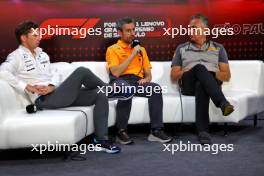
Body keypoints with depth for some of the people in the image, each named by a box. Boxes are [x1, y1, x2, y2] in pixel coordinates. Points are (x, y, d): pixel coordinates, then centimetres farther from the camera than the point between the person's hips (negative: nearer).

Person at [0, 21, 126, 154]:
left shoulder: (42, 54, 22)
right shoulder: (17, 56, -2)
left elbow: (55, 74, 15)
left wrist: (51, 86, -9)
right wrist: (27, 87, -23)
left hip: (59, 95, 8)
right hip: (45, 99, -8)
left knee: (100, 95, -7)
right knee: (81, 72, -21)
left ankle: (101, 139, -9)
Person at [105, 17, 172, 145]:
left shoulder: (141, 49, 23)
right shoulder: (112, 49, 7)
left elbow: (148, 73, 22)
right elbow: (115, 73, -9)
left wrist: (146, 79, -3)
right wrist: (132, 55, -7)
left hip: (138, 81, 4)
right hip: (120, 81, -4)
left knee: (156, 88, -28)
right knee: (126, 89, -40)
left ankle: (156, 131, -26)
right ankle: (121, 131, -27)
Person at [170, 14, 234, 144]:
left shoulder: (218, 48, 21)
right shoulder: (181, 49, 23)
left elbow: (227, 75, 13)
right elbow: (173, 76, 16)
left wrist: (211, 73, -8)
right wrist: (188, 71, -4)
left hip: (212, 83, 0)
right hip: (188, 84, 0)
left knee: (201, 86, -41)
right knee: (200, 67, -37)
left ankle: (202, 130, -54)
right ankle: (223, 103, -54)